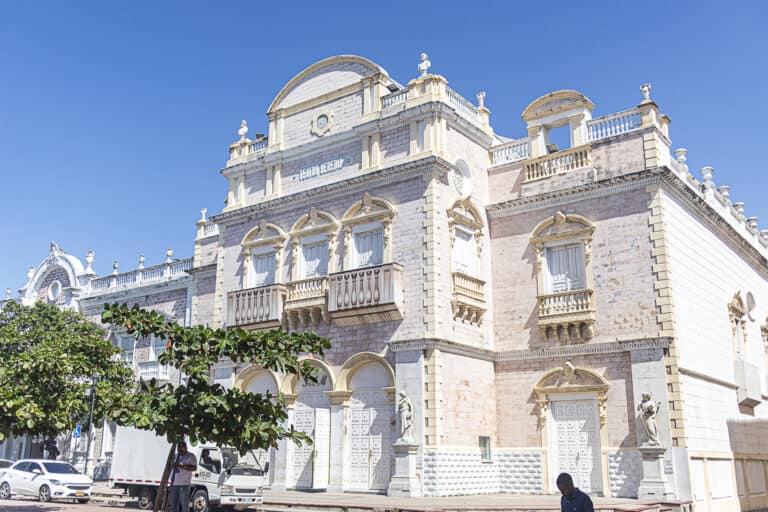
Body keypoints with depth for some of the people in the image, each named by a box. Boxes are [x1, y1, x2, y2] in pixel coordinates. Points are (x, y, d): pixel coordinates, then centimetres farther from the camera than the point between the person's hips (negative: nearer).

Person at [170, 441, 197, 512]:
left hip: (184, 484, -7)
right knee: (173, 504, 8)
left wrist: (181, 466, -22)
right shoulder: (176, 456, 19)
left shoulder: (191, 456, -2)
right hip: (174, 484, 7)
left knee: (184, 505, -7)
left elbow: (194, 468, -14)